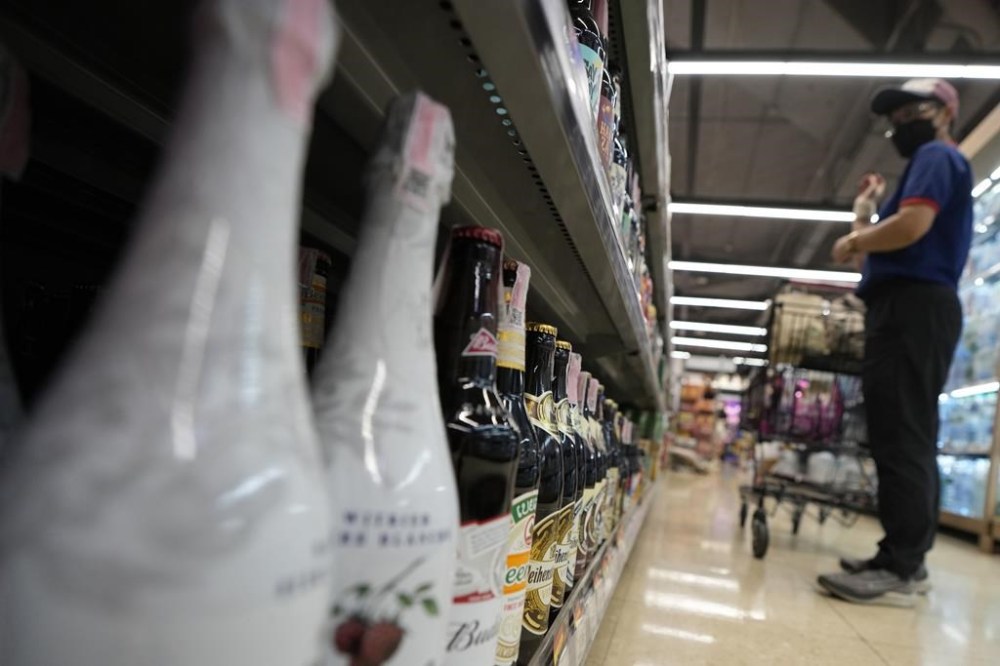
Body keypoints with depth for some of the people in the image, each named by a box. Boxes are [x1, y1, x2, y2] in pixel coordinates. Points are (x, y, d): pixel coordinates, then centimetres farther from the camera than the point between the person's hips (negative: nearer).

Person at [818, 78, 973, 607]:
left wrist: (851, 243, -4)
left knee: (899, 438, -16)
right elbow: (880, 253, 24)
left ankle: (898, 570, -16)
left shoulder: (937, 157, 1)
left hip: (912, 306, -11)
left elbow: (912, 225, -19)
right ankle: (904, 559, 12)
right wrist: (865, 210, 25)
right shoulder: (930, 167, 31)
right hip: (911, 309, 11)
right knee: (907, 439, 8)